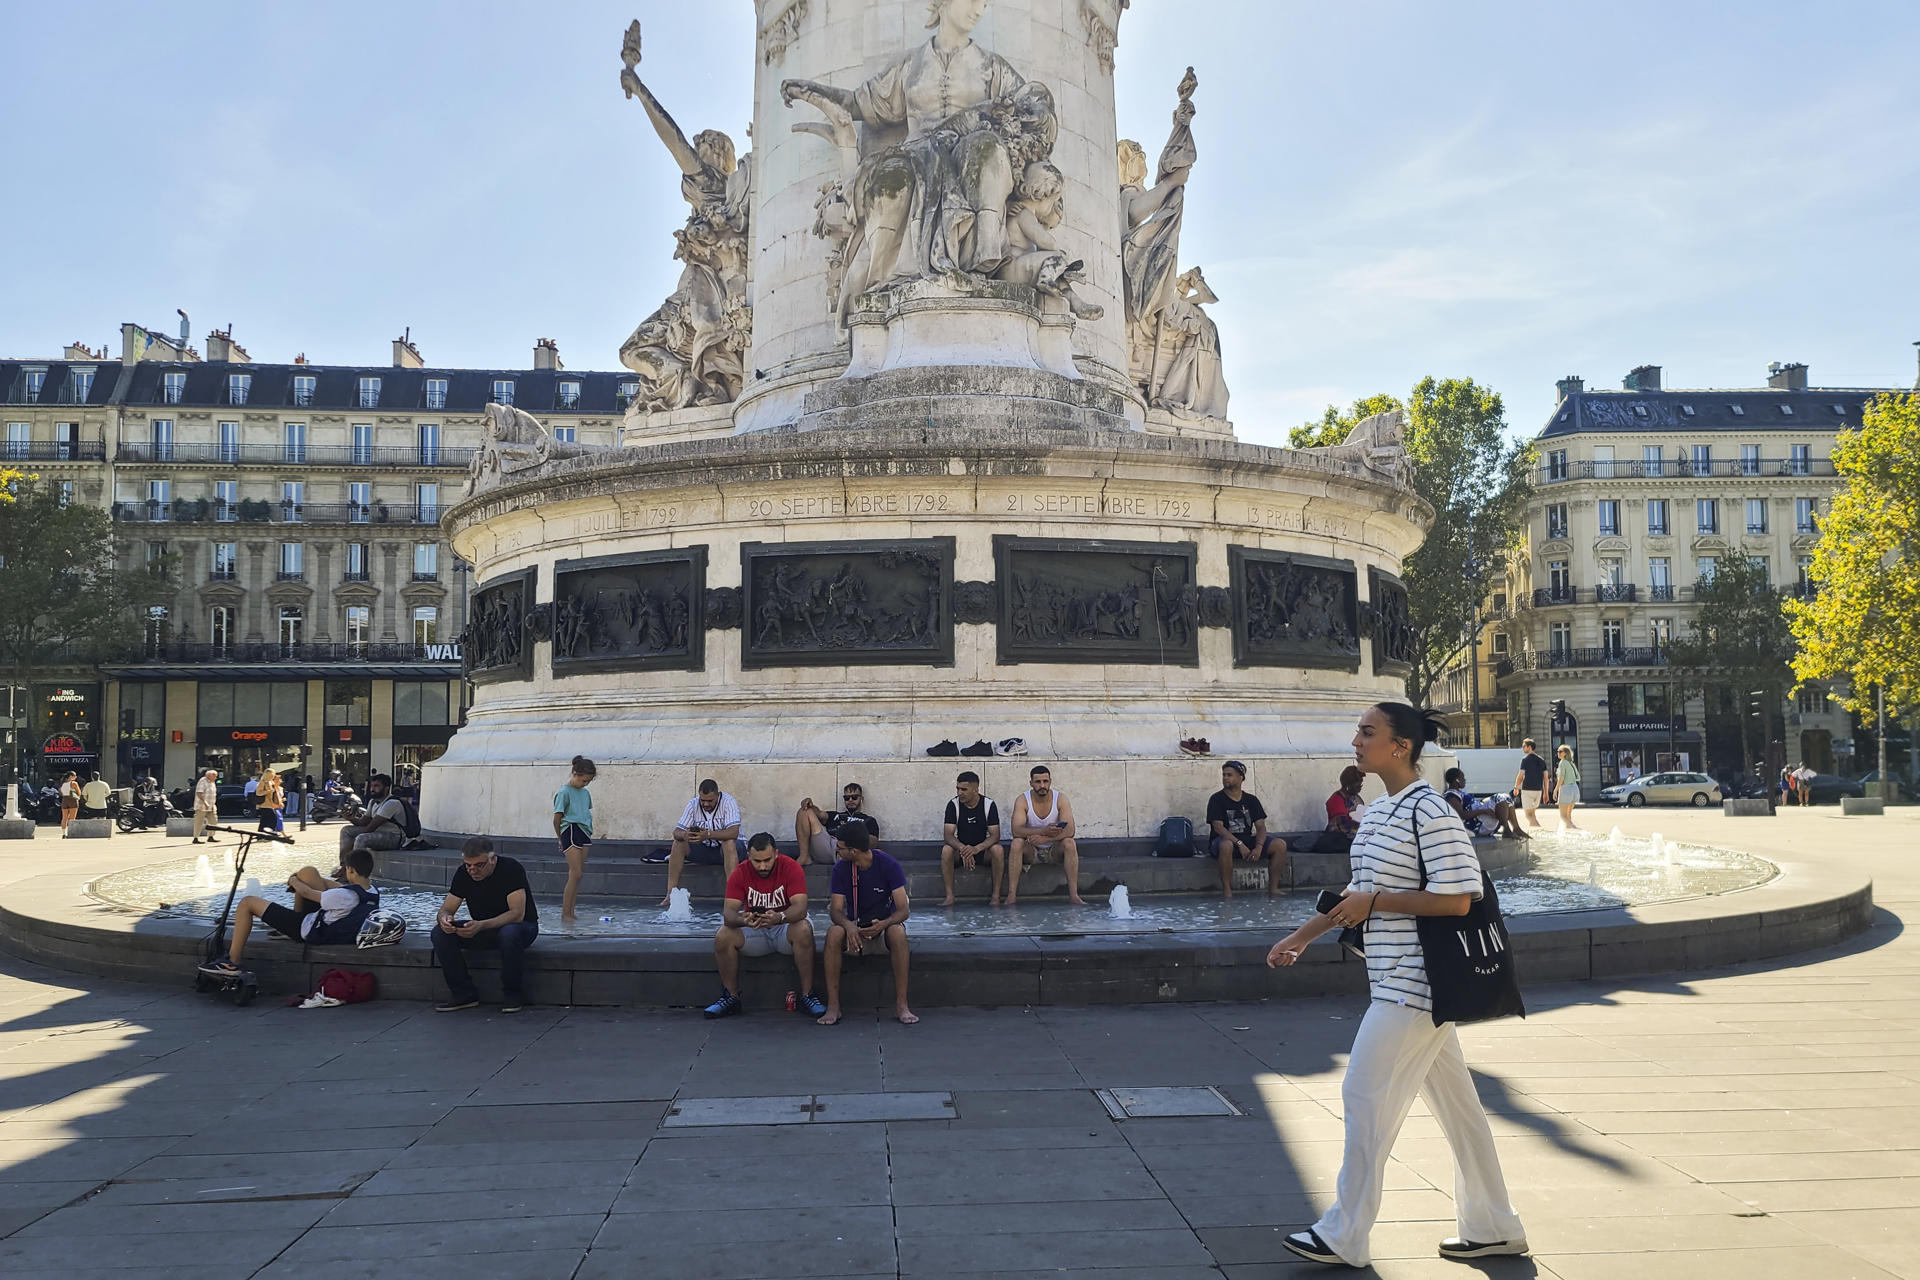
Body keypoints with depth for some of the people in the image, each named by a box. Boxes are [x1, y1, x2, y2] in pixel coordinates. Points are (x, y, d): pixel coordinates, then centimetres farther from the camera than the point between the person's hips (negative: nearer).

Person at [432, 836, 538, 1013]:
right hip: (482, 929, 5)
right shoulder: (463, 874, -6)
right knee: (440, 933, -18)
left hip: (522, 926, -5)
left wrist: (481, 926, -43)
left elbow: (517, 914, -30)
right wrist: (445, 918, -29)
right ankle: (464, 993, -11)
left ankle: (513, 995, -19)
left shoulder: (511, 869, -23)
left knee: (509, 933, -41)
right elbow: (446, 908, -3)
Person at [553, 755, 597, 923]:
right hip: (570, 832, -7)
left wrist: (589, 831, 12)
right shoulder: (564, 793, -7)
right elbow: (557, 819, -3)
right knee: (576, 874, -13)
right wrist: (560, 839, 5)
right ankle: (564, 914, -10)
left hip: (585, 833, 7)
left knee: (577, 875, 5)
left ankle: (571, 913, 9)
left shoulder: (585, 793, 14)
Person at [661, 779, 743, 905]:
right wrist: (684, 835, -35)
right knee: (678, 843, -18)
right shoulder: (693, 804, -6)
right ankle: (670, 895, -17)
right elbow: (677, 831, -10)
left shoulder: (728, 802, -18)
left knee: (729, 843, -37)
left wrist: (708, 834, -44)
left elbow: (734, 832, -31)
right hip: (704, 849, 4)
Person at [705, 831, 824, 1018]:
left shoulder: (791, 868, -17)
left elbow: (800, 908, -28)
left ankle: (807, 996, -23)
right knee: (722, 937, -25)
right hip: (753, 927, 2)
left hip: (785, 925, -2)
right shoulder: (740, 873, -11)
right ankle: (731, 997, -7)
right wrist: (742, 920, -45)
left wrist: (779, 917, -50)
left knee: (804, 930, -35)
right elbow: (729, 911, -20)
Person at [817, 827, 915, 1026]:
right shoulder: (841, 868, -7)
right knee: (834, 933, -31)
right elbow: (835, 910, -11)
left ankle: (901, 1005, -30)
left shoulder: (887, 864, -14)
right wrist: (849, 926, -35)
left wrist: (883, 924, -38)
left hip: (884, 925, -2)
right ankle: (833, 1006, -27)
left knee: (898, 932, -36)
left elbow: (903, 909, -17)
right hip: (854, 927, 2)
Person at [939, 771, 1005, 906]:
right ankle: (949, 895, -24)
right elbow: (948, 835, -16)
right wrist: (962, 849, -37)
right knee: (946, 850, -30)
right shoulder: (953, 805, -9)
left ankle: (996, 895, -23)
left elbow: (995, 835, -17)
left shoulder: (989, 805, -11)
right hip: (960, 848, 1)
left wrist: (976, 848, -35)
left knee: (998, 849, -31)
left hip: (983, 849, -1)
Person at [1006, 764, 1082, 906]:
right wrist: (1044, 831, -39)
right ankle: (1011, 896, -32)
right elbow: (1016, 831, -25)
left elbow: (1070, 830, -21)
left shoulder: (1060, 799, -10)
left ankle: (1074, 895, -29)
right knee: (1017, 843, -30)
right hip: (1031, 850, 0)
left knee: (1069, 843, -29)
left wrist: (1045, 838, -37)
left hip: (1054, 849, 0)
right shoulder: (1022, 800, -11)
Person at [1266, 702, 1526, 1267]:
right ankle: (1492, 1227, 26)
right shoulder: (1377, 812, 13)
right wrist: (1302, 936, 21)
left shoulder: (1431, 812, -17)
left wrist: (1375, 902, -18)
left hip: (1412, 984, -9)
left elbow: (1456, 899, -23)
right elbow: (1359, 890, 22)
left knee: (1366, 1097, -5)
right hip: (1407, 984, 9)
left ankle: (1344, 1236, 6)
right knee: (1453, 1102, 15)